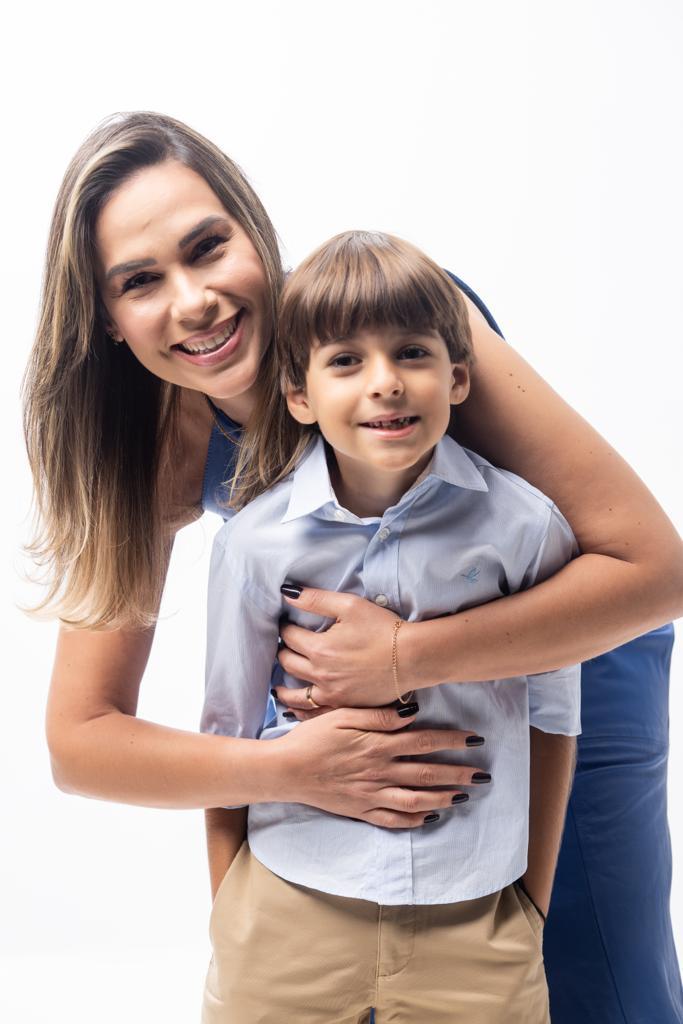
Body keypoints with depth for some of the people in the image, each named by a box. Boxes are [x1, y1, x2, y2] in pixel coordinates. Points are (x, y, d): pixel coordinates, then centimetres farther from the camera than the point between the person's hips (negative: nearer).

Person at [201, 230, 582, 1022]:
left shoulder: (524, 526, -10)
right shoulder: (254, 541, -10)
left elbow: (554, 719, 1)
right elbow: (228, 733, 2)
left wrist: (535, 898, 6)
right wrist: (227, 909, 7)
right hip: (290, 914, 0)